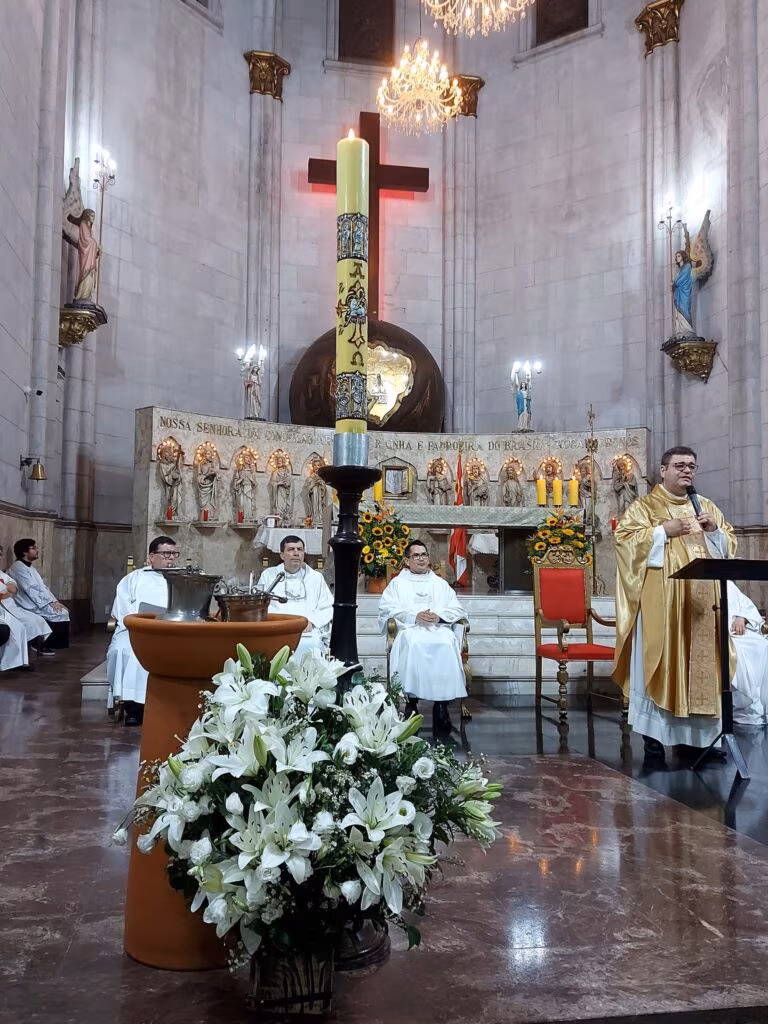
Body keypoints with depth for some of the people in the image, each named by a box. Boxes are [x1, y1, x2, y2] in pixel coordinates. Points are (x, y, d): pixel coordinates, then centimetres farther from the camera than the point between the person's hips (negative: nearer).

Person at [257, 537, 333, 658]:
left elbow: (328, 608, 13)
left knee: (310, 644, -34)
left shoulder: (316, 577, 20)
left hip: (308, 632, 0)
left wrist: (311, 620, -6)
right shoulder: (268, 575, 19)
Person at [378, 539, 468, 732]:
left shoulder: (440, 584, 29)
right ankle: (412, 701, -32)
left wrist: (439, 616, -5)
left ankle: (442, 702, -31)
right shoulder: (398, 583, 23)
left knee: (447, 644, -34)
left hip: (439, 628, 2)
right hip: (410, 629, -1)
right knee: (413, 644, -38)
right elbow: (387, 608, 6)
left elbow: (458, 610, 17)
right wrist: (415, 616, -9)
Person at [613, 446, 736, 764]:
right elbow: (624, 537, -10)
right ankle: (653, 738, -1)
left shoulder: (707, 507, 18)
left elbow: (729, 545, 17)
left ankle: (693, 736, 16)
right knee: (660, 662, -6)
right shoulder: (644, 506, 3)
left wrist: (715, 530, -3)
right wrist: (664, 530, -16)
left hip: (700, 601, 5)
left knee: (699, 663, 6)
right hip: (660, 603, -5)